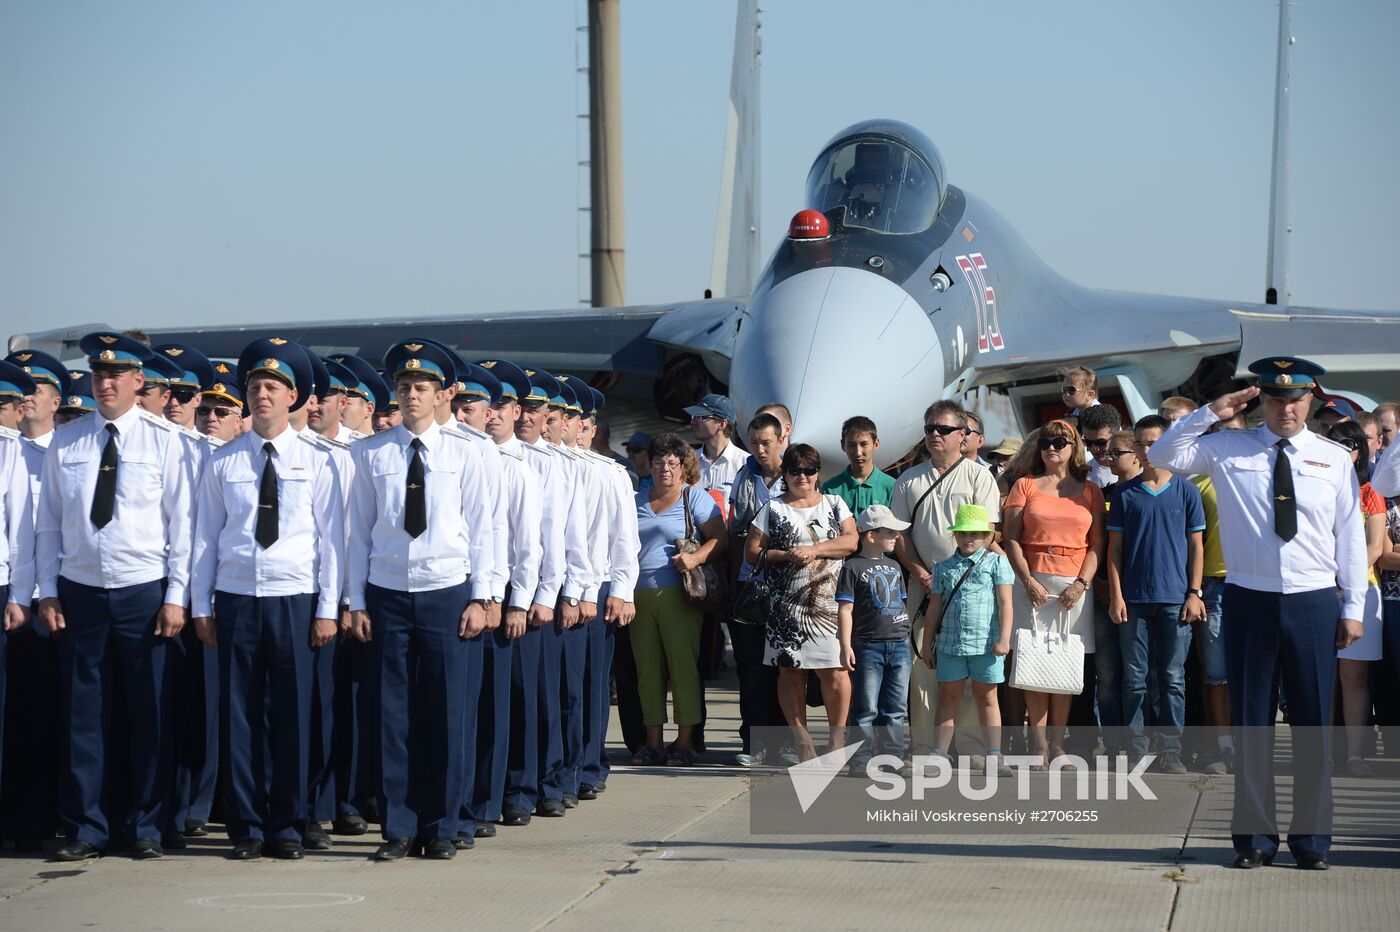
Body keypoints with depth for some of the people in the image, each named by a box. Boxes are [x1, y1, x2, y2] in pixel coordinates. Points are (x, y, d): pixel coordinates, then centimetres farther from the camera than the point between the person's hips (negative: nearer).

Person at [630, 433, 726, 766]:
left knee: (683, 665, -6)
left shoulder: (695, 498, 4)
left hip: (676, 594, -5)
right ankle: (653, 742, 7)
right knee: (647, 669, 3)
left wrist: (695, 558, -19)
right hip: (639, 596, 5)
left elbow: (719, 538, -3)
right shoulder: (637, 502, 19)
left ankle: (685, 741, -4)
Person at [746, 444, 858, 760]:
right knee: (790, 671, -2)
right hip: (786, 605, 0)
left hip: (830, 603, 0)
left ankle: (837, 734, 3)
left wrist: (813, 550, -10)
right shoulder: (773, 508, 11)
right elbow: (752, 553, 6)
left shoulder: (834, 504, 15)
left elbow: (851, 541, 1)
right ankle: (800, 737, 4)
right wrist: (787, 556, -8)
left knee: (835, 671, -8)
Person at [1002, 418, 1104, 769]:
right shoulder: (1025, 486, 9)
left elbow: (1097, 544, 6)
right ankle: (1039, 744, -5)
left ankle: (1057, 742, 5)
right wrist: (1028, 581, -8)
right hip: (1034, 582, -1)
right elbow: (1011, 539, 4)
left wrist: (1081, 583, -7)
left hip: (1074, 585, 1)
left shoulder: (1090, 491, 11)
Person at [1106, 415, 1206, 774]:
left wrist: (1194, 593, -1)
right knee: (1135, 679, 2)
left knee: (1172, 678, 2)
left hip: (1175, 599, -1)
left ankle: (1170, 751, 6)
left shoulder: (1186, 492, 6)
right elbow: (1115, 546, 7)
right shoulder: (1125, 494, 7)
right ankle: (1135, 751, 6)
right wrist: (1116, 595, -1)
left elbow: (1196, 545, 7)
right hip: (1134, 599, 1)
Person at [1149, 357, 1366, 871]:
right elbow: (1162, 456, 0)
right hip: (1249, 600, 0)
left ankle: (1312, 837, 12)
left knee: (1313, 721, 3)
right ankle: (1254, 835, 11)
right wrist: (1210, 413, -9)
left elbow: (1351, 537, 6)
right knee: (1250, 721, 4)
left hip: (1314, 602, 0)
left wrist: (1353, 607, 2)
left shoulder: (1335, 460, 5)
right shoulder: (1227, 450, 4)